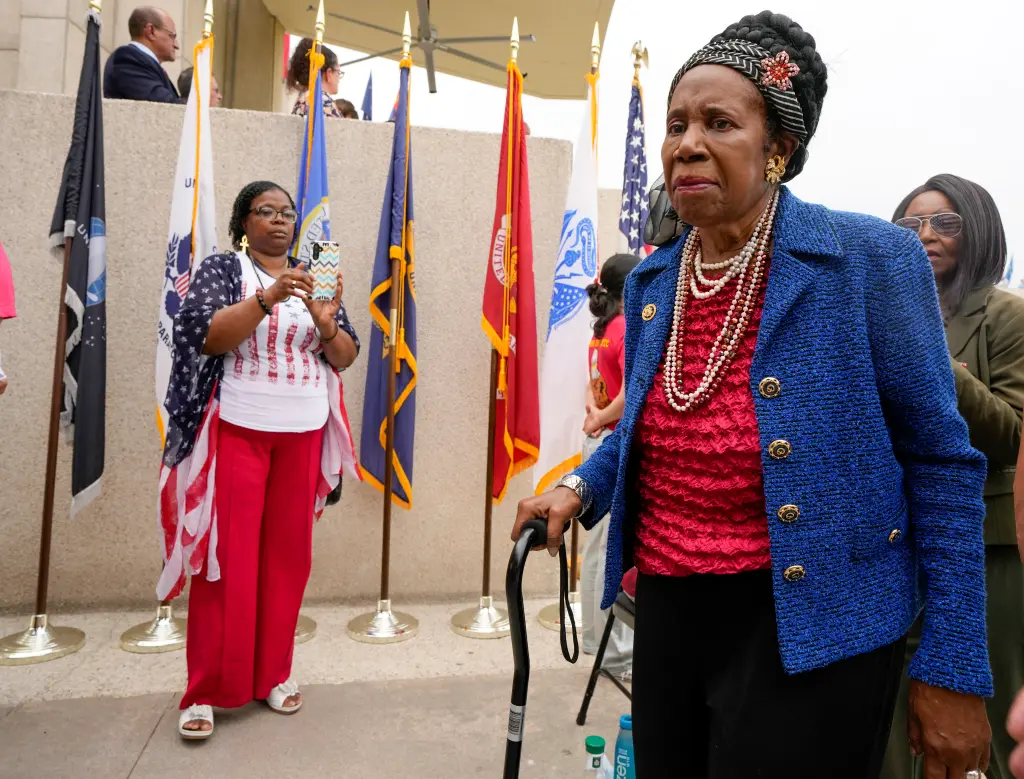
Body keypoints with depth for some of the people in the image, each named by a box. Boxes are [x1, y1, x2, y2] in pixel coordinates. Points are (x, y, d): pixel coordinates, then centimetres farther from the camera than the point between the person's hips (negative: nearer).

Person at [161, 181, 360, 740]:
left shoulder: (312, 277, 13)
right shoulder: (222, 269, 3)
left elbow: (345, 359, 9)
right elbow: (208, 336, -14)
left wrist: (327, 324, -12)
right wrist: (269, 297, -24)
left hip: (302, 432, 4)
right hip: (238, 428, -3)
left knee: (287, 553, 6)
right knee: (227, 556, -2)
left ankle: (273, 673, 20)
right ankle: (206, 690, 10)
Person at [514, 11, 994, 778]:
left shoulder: (871, 259, -12)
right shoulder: (649, 283, 3)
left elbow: (939, 461, -9)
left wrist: (953, 668, -9)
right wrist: (581, 487, -2)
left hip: (807, 624, -5)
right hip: (666, 610, 6)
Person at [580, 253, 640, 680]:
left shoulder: (601, 332, 12)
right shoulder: (631, 331, -14)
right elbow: (632, 396, -25)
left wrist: (595, 415, -3)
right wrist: (601, 420, -10)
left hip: (601, 442, 9)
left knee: (598, 545, 16)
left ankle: (596, 636, 29)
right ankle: (618, 652, 8)